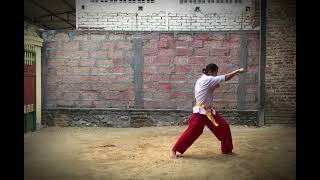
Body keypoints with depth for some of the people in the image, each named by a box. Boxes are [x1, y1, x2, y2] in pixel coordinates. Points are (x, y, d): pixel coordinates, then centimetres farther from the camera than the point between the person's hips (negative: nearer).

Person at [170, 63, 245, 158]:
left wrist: (214, 87, 2)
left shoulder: (203, 81, 11)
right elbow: (226, 77, -16)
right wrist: (238, 71, -6)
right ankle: (174, 150, 4)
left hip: (209, 111, 10)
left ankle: (226, 149, 25)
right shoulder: (207, 80, -17)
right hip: (200, 112, -10)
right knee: (191, 132, -9)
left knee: (224, 127, 10)